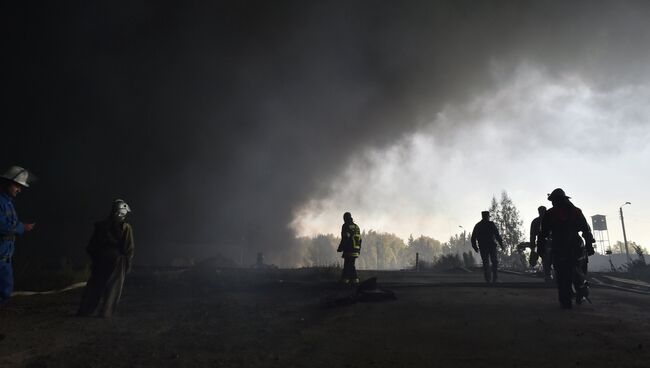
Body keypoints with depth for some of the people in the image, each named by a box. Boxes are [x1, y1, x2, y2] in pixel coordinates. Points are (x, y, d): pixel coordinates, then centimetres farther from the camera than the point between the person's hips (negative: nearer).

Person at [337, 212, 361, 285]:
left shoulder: (345, 226, -7)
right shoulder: (356, 226, 15)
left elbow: (344, 239, -14)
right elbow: (360, 239, 16)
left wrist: (340, 248, -8)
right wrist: (359, 249, 22)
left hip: (348, 249, -7)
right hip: (356, 250, 7)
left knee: (349, 264, -3)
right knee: (349, 264, 12)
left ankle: (355, 278, -7)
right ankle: (345, 278, 15)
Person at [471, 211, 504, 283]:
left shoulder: (477, 226, 8)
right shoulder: (491, 224, -3)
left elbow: (473, 238, 6)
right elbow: (497, 235, -8)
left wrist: (475, 247, 14)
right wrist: (501, 244, 0)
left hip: (482, 247, 2)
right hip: (492, 246, -2)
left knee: (485, 263, 6)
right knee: (494, 262, 10)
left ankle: (488, 280, 2)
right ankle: (494, 278, -1)